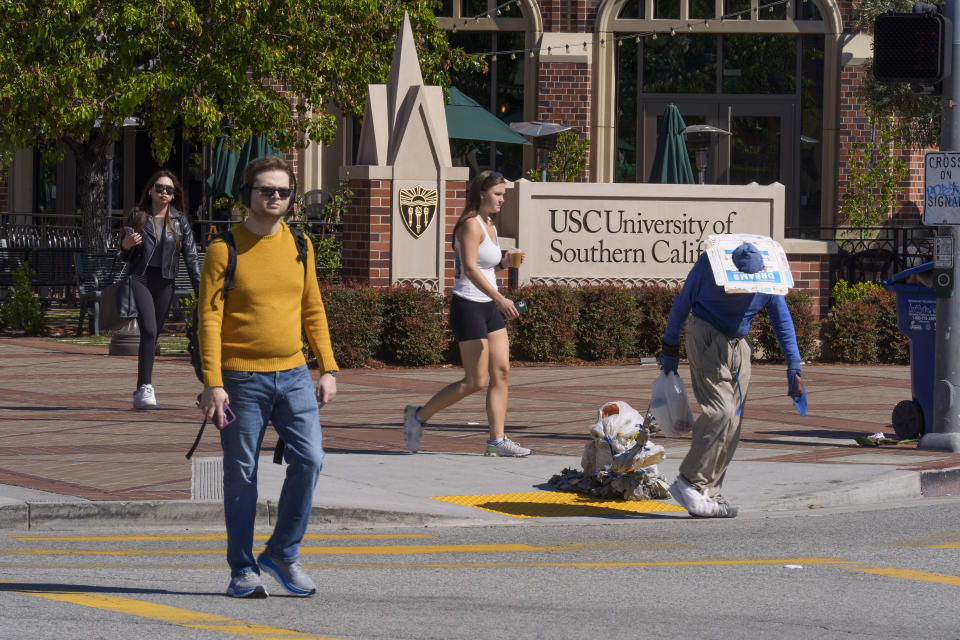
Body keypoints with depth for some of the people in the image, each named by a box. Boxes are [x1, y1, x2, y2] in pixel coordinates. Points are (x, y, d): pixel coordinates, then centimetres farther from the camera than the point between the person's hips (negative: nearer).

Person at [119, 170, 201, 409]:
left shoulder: (180, 221, 8)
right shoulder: (138, 216, 5)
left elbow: (191, 255, 6)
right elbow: (125, 255, 11)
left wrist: (200, 289, -1)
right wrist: (126, 245, -13)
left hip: (165, 282, 2)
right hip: (140, 279, -2)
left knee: (153, 334, 6)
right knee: (149, 331, -19)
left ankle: (142, 390, 15)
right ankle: (145, 387, -21)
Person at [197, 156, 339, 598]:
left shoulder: (299, 246, 9)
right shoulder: (225, 249, -6)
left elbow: (313, 310, 16)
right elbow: (209, 318, -8)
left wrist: (328, 369, 9)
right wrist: (212, 383, -15)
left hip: (293, 376, 4)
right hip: (242, 378, -4)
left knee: (309, 459, -7)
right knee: (241, 475, 2)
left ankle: (283, 553, 10)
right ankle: (243, 570, 13)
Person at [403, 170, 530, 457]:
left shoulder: (489, 225, 14)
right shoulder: (471, 225, -14)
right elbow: (470, 268, -25)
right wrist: (499, 299, -31)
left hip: (488, 307, 9)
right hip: (468, 307, -9)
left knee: (501, 372, 1)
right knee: (475, 382, -7)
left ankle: (497, 440, 2)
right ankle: (419, 415, 6)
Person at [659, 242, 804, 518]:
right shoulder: (709, 263, -17)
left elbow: (783, 323, 5)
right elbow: (683, 302, -3)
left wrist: (794, 368, 3)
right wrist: (670, 348, 3)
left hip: (738, 345, 5)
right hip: (705, 337, -5)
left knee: (732, 422, -1)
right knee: (720, 411, -20)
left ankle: (708, 494, 2)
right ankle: (688, 483, -16)